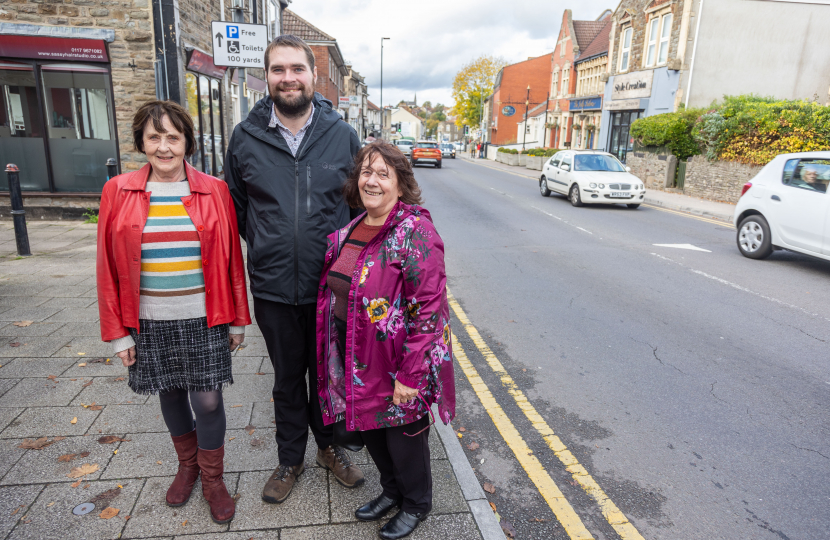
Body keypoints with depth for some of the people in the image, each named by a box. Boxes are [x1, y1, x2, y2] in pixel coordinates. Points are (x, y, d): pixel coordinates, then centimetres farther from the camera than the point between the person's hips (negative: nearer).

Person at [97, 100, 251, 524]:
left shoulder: (213, 191, -3)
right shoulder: (118, 192, -1)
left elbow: (231, 259, -1)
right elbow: (109, 266, 1)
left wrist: (237, 319, 1)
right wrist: (117, 331, 0)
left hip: (203, 319, -1)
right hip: (149, 322, 2)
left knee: (208, 401, 4)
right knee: (171, 395, 17)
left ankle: (212, 479, 28)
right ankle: (187, 465, 42)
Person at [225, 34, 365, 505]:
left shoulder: (342, 135, -2)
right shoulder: (246, 137, -1)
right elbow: (236, 205, 11)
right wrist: (265, 247, 7)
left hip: (332, 284, 0)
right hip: (274, 288, 1)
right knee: (287, 378, 17)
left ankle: (329, 445, 42)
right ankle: (291, 459, 39)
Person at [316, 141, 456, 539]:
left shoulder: (414, 231, -20)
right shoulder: (353, 228, 5)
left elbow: (428, 310, -23)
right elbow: (335, 291, 17)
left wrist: (410, 374, -23)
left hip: (397, 360, -7)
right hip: (355, 354, 7)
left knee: (403, 435, 12)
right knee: (370, 428, 22)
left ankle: (416, 503, 40)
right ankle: (392, 490, 48)